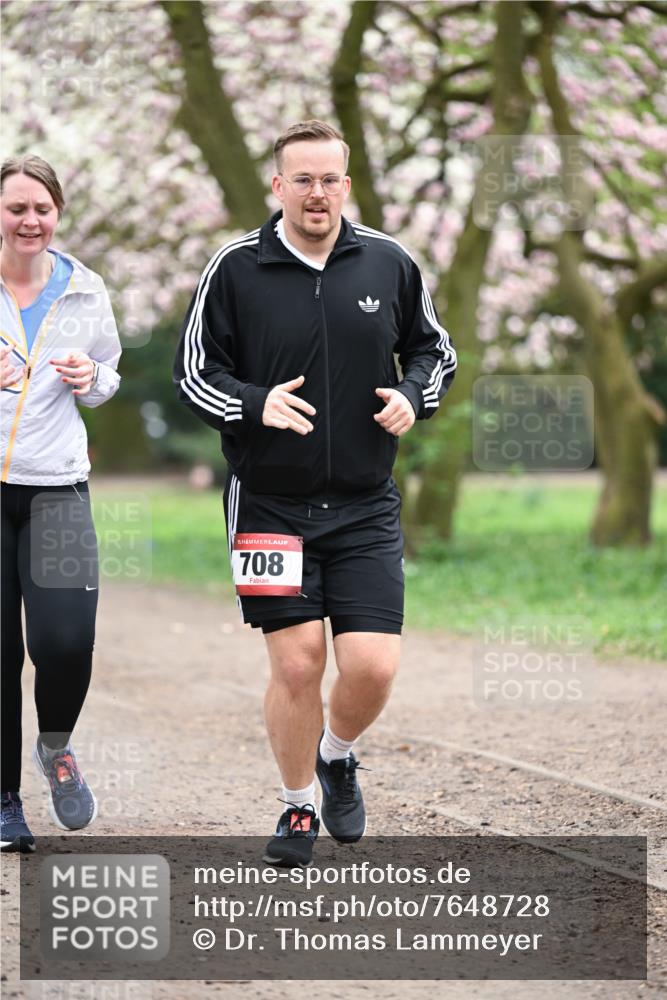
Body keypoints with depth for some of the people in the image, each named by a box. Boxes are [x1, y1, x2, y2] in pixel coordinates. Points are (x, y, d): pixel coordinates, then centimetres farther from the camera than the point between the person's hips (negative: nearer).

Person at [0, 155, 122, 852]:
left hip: (57, 486, 1)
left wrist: (91, 379, -1)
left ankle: (56, 745, 19)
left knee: (66, 641, -12)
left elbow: (107, 379, 22)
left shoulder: (84, 291, 8)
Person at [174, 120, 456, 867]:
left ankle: (336, 756, 27)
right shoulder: (235, 268, -3)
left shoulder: (389, 264, 3)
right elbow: (193, 371, 2)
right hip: (269, 503, -2)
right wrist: (256, 405, -16)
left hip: (366, 506, 2)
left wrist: (412, 397, -5)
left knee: (372, 666, -6)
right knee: (296, 664, -3)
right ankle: (299, 807, 19)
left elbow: (433, 350, 15)